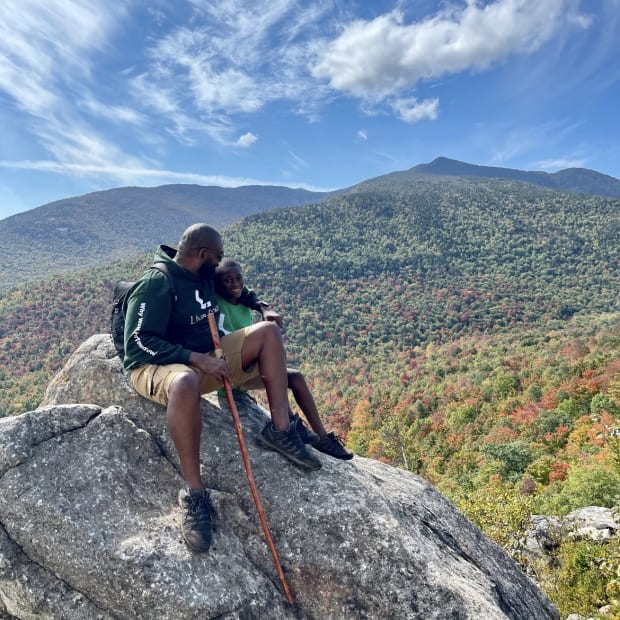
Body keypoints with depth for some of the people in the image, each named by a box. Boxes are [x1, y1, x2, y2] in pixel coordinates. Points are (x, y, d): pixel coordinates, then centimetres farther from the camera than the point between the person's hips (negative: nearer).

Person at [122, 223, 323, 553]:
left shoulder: (204, 278, 8)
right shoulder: (156, 284, -17)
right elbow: (138, 343, -23)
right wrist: (196, 358, -28)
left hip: (204, 358, 8)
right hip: (156, 366, -8)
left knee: (268, 331, -7)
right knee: (186, 383, -46)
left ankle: (280, 429, -12)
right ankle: (194, 493, -33)